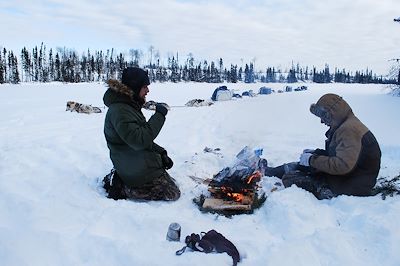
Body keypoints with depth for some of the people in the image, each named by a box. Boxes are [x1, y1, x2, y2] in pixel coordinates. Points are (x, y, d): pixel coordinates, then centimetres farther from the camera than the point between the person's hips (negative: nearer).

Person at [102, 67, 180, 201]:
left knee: (171, 182, 24)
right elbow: (139, 141, -32)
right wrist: (159, 115, -26)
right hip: (137, 171, -10)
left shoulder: (129, 106, 10)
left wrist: (161, 153, 5)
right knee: (172, 193, -4)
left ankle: (121, 180, 13)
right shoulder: (119, 111, -23)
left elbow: (144, 138, 16)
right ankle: (123, 189, -4)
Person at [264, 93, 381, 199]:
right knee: (290, 167, 12)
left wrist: (312, 160, -21)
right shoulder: (345, 126, 9)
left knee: (289, 179, -12)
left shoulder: (349, 129, -25)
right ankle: (265, 171, 31)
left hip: (349, 187, -10)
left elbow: (342, 165, -33)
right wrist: (317, 152, 7)